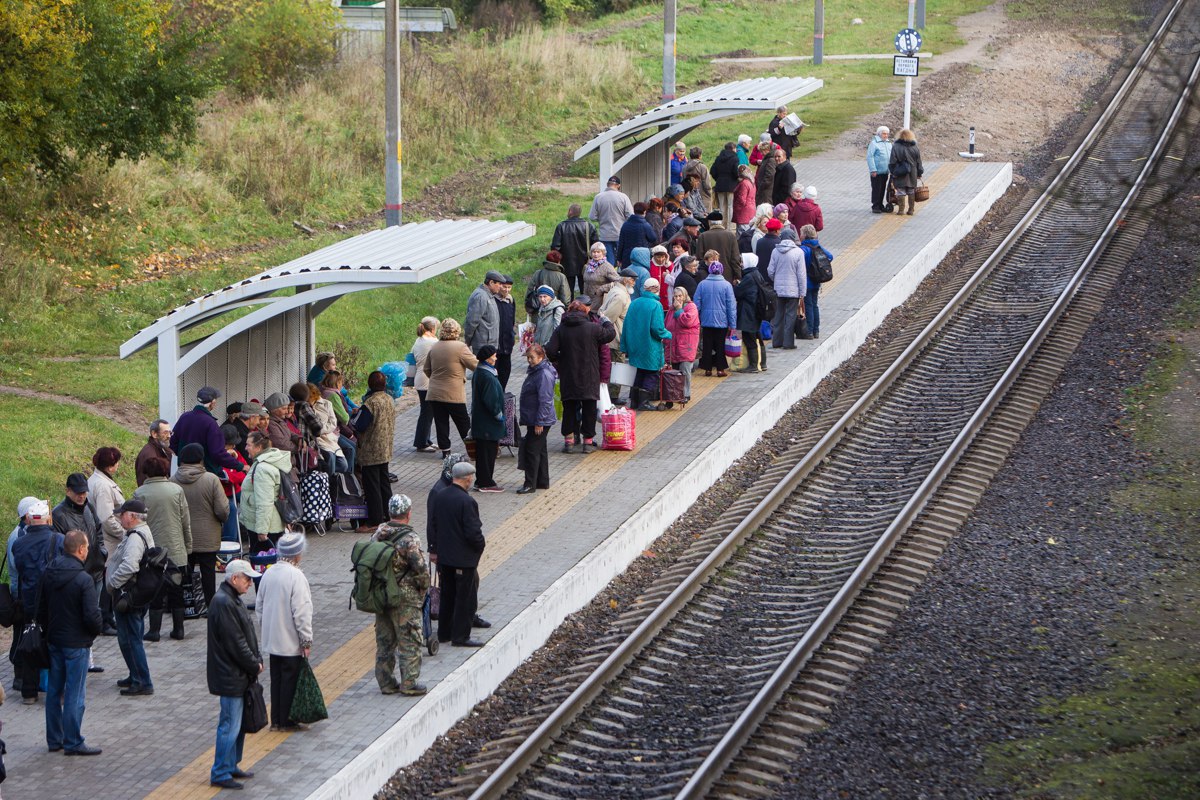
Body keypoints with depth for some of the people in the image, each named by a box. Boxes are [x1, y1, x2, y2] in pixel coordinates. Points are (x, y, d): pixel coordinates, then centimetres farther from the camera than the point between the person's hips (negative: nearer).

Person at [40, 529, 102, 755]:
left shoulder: (49, 574, 1)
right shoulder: (83, 579, -21)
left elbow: (41, 610, 9)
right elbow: (92, 616, -21)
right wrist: (95, 631, -1)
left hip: (53, 641, 7)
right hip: (76, 643, -7)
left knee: (54, 691, 15)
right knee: (75, 694, 0)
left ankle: (54, 740, 22)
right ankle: (73, 743, 4)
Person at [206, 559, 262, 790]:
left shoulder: (232, 599, 13)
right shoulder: (224, 604, -21)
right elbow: (235, 643, -21)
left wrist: (256, 661, 7)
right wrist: (255, 665, -11)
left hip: (239, 675, 11)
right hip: (231, 677, -11)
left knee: (239, 723, 18)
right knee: (230, 726, -5)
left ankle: (231, 766, 28)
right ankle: (220, 774, 2)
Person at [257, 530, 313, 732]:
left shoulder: (268, 574, 3)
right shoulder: (296, 576, -20)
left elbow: (259, 605, 12)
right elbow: (301, 612, -19)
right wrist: (306, 641, -13)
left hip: (271, 639, 7)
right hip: (291, 640, -7)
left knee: (276, 678, 14)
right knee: (290, 678, 3)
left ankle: (276, 719, 19)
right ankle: (286, 721, 8)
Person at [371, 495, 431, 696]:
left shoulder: (377, 535, 2)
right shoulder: (409, 539, -19)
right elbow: (422, 570, -20)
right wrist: (422, 589, -1)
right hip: (405, 600, -6)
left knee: (384, 641, 15)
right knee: (409, 642, 3)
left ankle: (386, 682, 20)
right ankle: (409, 684, 5)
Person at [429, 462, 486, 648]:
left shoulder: (440, 497, 0)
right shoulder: (467, 502, -23)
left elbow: (434, 525, 10)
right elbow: (473, 532, -23)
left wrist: (434, 549, 21)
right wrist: (481, 544, -3)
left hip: (444, 556, 7)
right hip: (464, 558, -7)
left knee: (447, 596, 19)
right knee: (465, 598, 4)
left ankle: (444, 632, 27)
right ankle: (460, 636, 8)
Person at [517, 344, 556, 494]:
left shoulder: (544, 375, -21)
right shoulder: (534, 371, 13)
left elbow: (544, 401, -23)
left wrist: (539, 422, -23)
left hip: (540, 421, -11)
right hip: (533, 420, 11)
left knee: (532, 450, -7)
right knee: (540, 450, 16)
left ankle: (530, 484, -3)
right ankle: (543, 481, 24)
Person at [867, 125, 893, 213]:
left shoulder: (888, 144, 14)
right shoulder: (874, 143, -9)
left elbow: (891, 157, 22)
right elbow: (870, 157, -13)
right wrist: (873, 170, -18)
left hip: (885, 172, 7)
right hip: (876, 172, -7)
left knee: (882, 189, 12)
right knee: (876, 189, -5)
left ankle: (880, 206, 20)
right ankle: (875, 207, -1)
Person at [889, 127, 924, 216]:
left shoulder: (896, 147, -8)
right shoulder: (915, 148, 1)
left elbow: (892, 162, -8)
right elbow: (919, 162, 6)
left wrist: (893, 172, -2)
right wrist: (919, 173, 14)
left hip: (900, 175, -3)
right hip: (912, 175, 3)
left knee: (901, 191, 1)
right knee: (911, 192, 10)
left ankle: (901, 209, -2)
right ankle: (911, 209, 13)